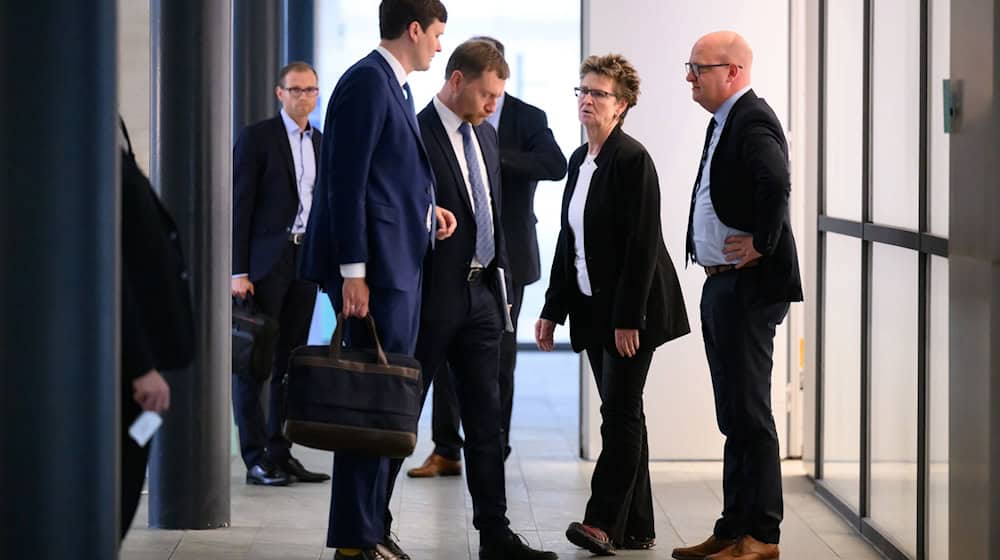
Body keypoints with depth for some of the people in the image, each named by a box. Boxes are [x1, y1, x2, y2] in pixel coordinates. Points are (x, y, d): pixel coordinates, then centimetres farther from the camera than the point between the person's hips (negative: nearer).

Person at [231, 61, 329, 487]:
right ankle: (256, 458, -1)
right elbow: (239, 206, -7)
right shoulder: (256, 137, -3)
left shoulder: (321, 143, 15)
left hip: (305, 260, 6)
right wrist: (238, 271, -13)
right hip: (265, 261, -6)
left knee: (291, 361, 7)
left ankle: (280, 453, 12)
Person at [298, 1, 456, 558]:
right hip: (377, 267, -10)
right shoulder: (368, 81, -11)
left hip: (401, 266, 10)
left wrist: (426, 208, 8)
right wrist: (353, 272, -21)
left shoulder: (395, 86, 18)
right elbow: (347, 182, -17)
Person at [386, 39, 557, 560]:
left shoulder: (485, 135, 12)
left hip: (481, 293, 7)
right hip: (433, 297, -7)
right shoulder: (414, 136, -13)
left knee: (486, 419, 8)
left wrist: (500, 281, 15)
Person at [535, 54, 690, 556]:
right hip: (593, 307, 9)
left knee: (620, 413, -8)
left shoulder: (632, 159, -14)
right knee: (622, 414, 10)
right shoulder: (579, 160, 12)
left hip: (631, 308, -9)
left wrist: (628, 318, -21)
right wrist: (553, 309, 12)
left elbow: (642, 244, -18)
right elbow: (568, 239, 16)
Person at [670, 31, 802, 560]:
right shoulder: (723, 121, 15)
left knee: (749, 415, -5)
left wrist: (761, 246, -23)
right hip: (721, 284, 10)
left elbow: (776, 184, -35)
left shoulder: (753, 123, -17)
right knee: (734, 417, 15)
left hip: (748, 288, -10)